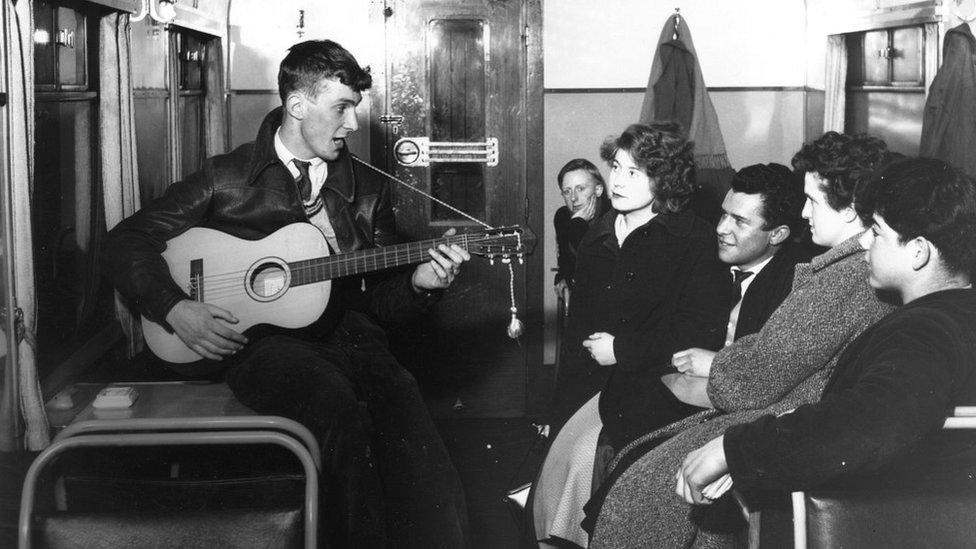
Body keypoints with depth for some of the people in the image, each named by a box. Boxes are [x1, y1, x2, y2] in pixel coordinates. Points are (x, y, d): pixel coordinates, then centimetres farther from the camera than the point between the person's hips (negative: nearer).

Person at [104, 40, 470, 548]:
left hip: (348, 336, 3)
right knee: (338, 407, -36)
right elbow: (126, 241, 6)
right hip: (264, 341, -3)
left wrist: (418, 283, -3)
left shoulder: (366, 189, 17)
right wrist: (175, 308, -8)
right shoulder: (227, 178, 7)